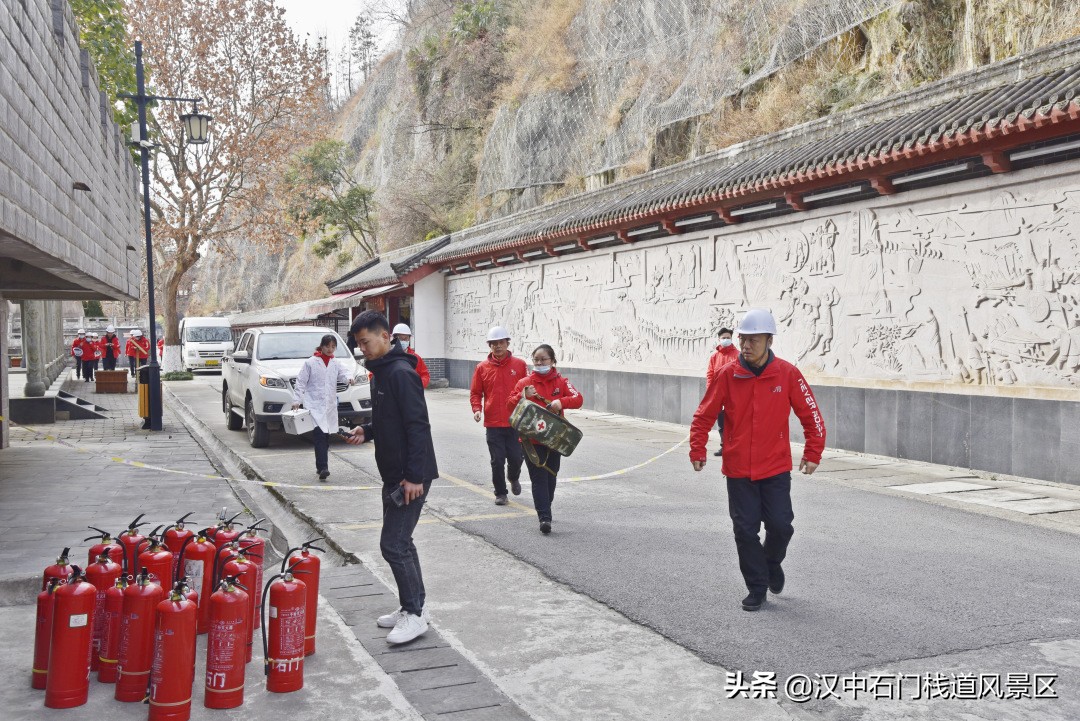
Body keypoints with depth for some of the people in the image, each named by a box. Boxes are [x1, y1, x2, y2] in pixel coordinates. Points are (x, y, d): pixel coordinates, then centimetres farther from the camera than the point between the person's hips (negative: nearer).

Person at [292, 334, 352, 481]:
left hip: (330, 406, 5)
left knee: (326, 437, 9)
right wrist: (297, 400, -6)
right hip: (314, 405, -5)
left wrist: (348, 379, -27)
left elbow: (342, 374, -4)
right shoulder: (310, 363, 0)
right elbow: (301, 382, 1)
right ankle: (323, 467, -23)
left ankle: (320, 466, 21)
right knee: (320, 435, -17)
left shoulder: (335, 364, 12)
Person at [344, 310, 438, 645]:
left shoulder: (401, 373, -18)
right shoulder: (381, 371, 13)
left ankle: (414, 614, 5)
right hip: (393, 474, 10)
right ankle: (413, 607, 26)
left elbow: (418, 426, -22)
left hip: (411, 476, -10)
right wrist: (367, 430, 7)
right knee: (400, 542, 16)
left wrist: (414, 476, -24)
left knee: (393, 544, -7)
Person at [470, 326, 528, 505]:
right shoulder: (482, 367, 4)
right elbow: (475, 392, 9)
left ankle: (514, 478, 36)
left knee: (516, 457, 2)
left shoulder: (519, 365, 2)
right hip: (493, 423, 0)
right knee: (497, 460, 2)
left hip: (515, 422, 0)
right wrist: (477, 409, -8)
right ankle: (500, 493, 19)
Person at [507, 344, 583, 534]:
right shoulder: (525, 382, 1)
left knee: (551, 477, 14)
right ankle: (544, 517, -10)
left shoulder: (561, 381, 3)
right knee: (539, 478, -7)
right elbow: (510, 404, -2)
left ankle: (544, 511, 33)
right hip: (532, 439, -2)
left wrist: (562, 402, -27)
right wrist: (523, 396, -22)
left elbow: (578, 399, -8)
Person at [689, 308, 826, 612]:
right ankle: (757, 588, 20)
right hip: (738, 470, 0)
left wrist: (812, 455, 1)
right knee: (745, 531, 3)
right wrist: (697, 451, -2)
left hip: (776, 469, 0)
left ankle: (772, 562, 32)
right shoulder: (727, 375, -7)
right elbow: (704, 415, 2)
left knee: (780, 525, -2)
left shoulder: (787, 374, -7)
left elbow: (811, 415, 2)